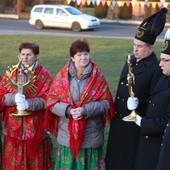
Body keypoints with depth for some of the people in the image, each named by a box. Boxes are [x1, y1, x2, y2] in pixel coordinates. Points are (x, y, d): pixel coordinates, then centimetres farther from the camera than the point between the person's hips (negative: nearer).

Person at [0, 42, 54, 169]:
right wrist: (14, 97, -19)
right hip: (13, 128, 3)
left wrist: (28, 103, -25)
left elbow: (47, 100, -10)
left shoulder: (44, 75, -2)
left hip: (35, 128, -2)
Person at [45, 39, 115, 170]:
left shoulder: (98, 77, -2)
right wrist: (68, 110, -16)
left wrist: (85, 110, -17)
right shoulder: (62, 76, -1)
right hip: (68, 134, 1)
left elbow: (107, 102, -3)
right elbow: (51, 102, 1)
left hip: (91, 135, 0)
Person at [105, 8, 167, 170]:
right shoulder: (131, 60, 7)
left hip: (137, 125, -7)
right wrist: (113, 113, 16)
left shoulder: (156, 69, -17)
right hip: (118, 120, 7)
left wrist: (139, 105, -31)